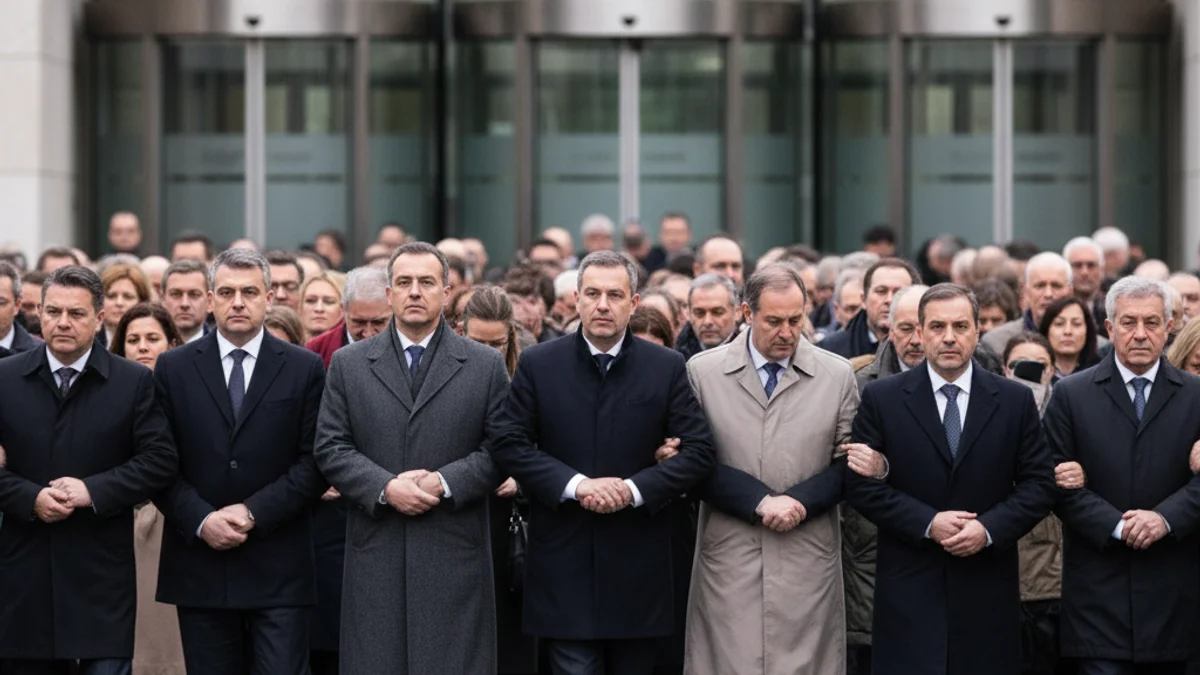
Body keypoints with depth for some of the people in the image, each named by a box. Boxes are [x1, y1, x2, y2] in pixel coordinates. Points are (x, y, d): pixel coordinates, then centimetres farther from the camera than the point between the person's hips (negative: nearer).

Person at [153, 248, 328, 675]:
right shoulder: (174, 368, 7)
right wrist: (201, 520, -10)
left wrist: (253, 512, -11)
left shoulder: (304, 369, 5)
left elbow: (312, 463, 0)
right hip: (199, 564, 1)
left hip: (278, 570, -1)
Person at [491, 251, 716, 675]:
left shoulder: (667, 368, 2)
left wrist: (635, 489, -14)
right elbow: (509, 445, -2)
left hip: (638, 570, 1)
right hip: (564, 565, -1)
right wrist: (576, 484, -15)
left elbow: (699, 451, 0)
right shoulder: (538, 365, 2)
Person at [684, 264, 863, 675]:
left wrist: (798, 502, -11)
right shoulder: (702, 372, 3)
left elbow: (849, 465, 5)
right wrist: (760, 501, -13)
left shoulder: (837, 375, 6)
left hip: (808, 562, 1)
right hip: (728, 560, -1)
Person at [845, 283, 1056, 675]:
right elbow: (861, 484, -1)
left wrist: (989, 528, -11)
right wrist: (927, 523, -12)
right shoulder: (881, 399, 2)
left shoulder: (1015, 401, 6)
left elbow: (1039, 483, 4)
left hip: (987, 588, 1)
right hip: (908, 587, -1)